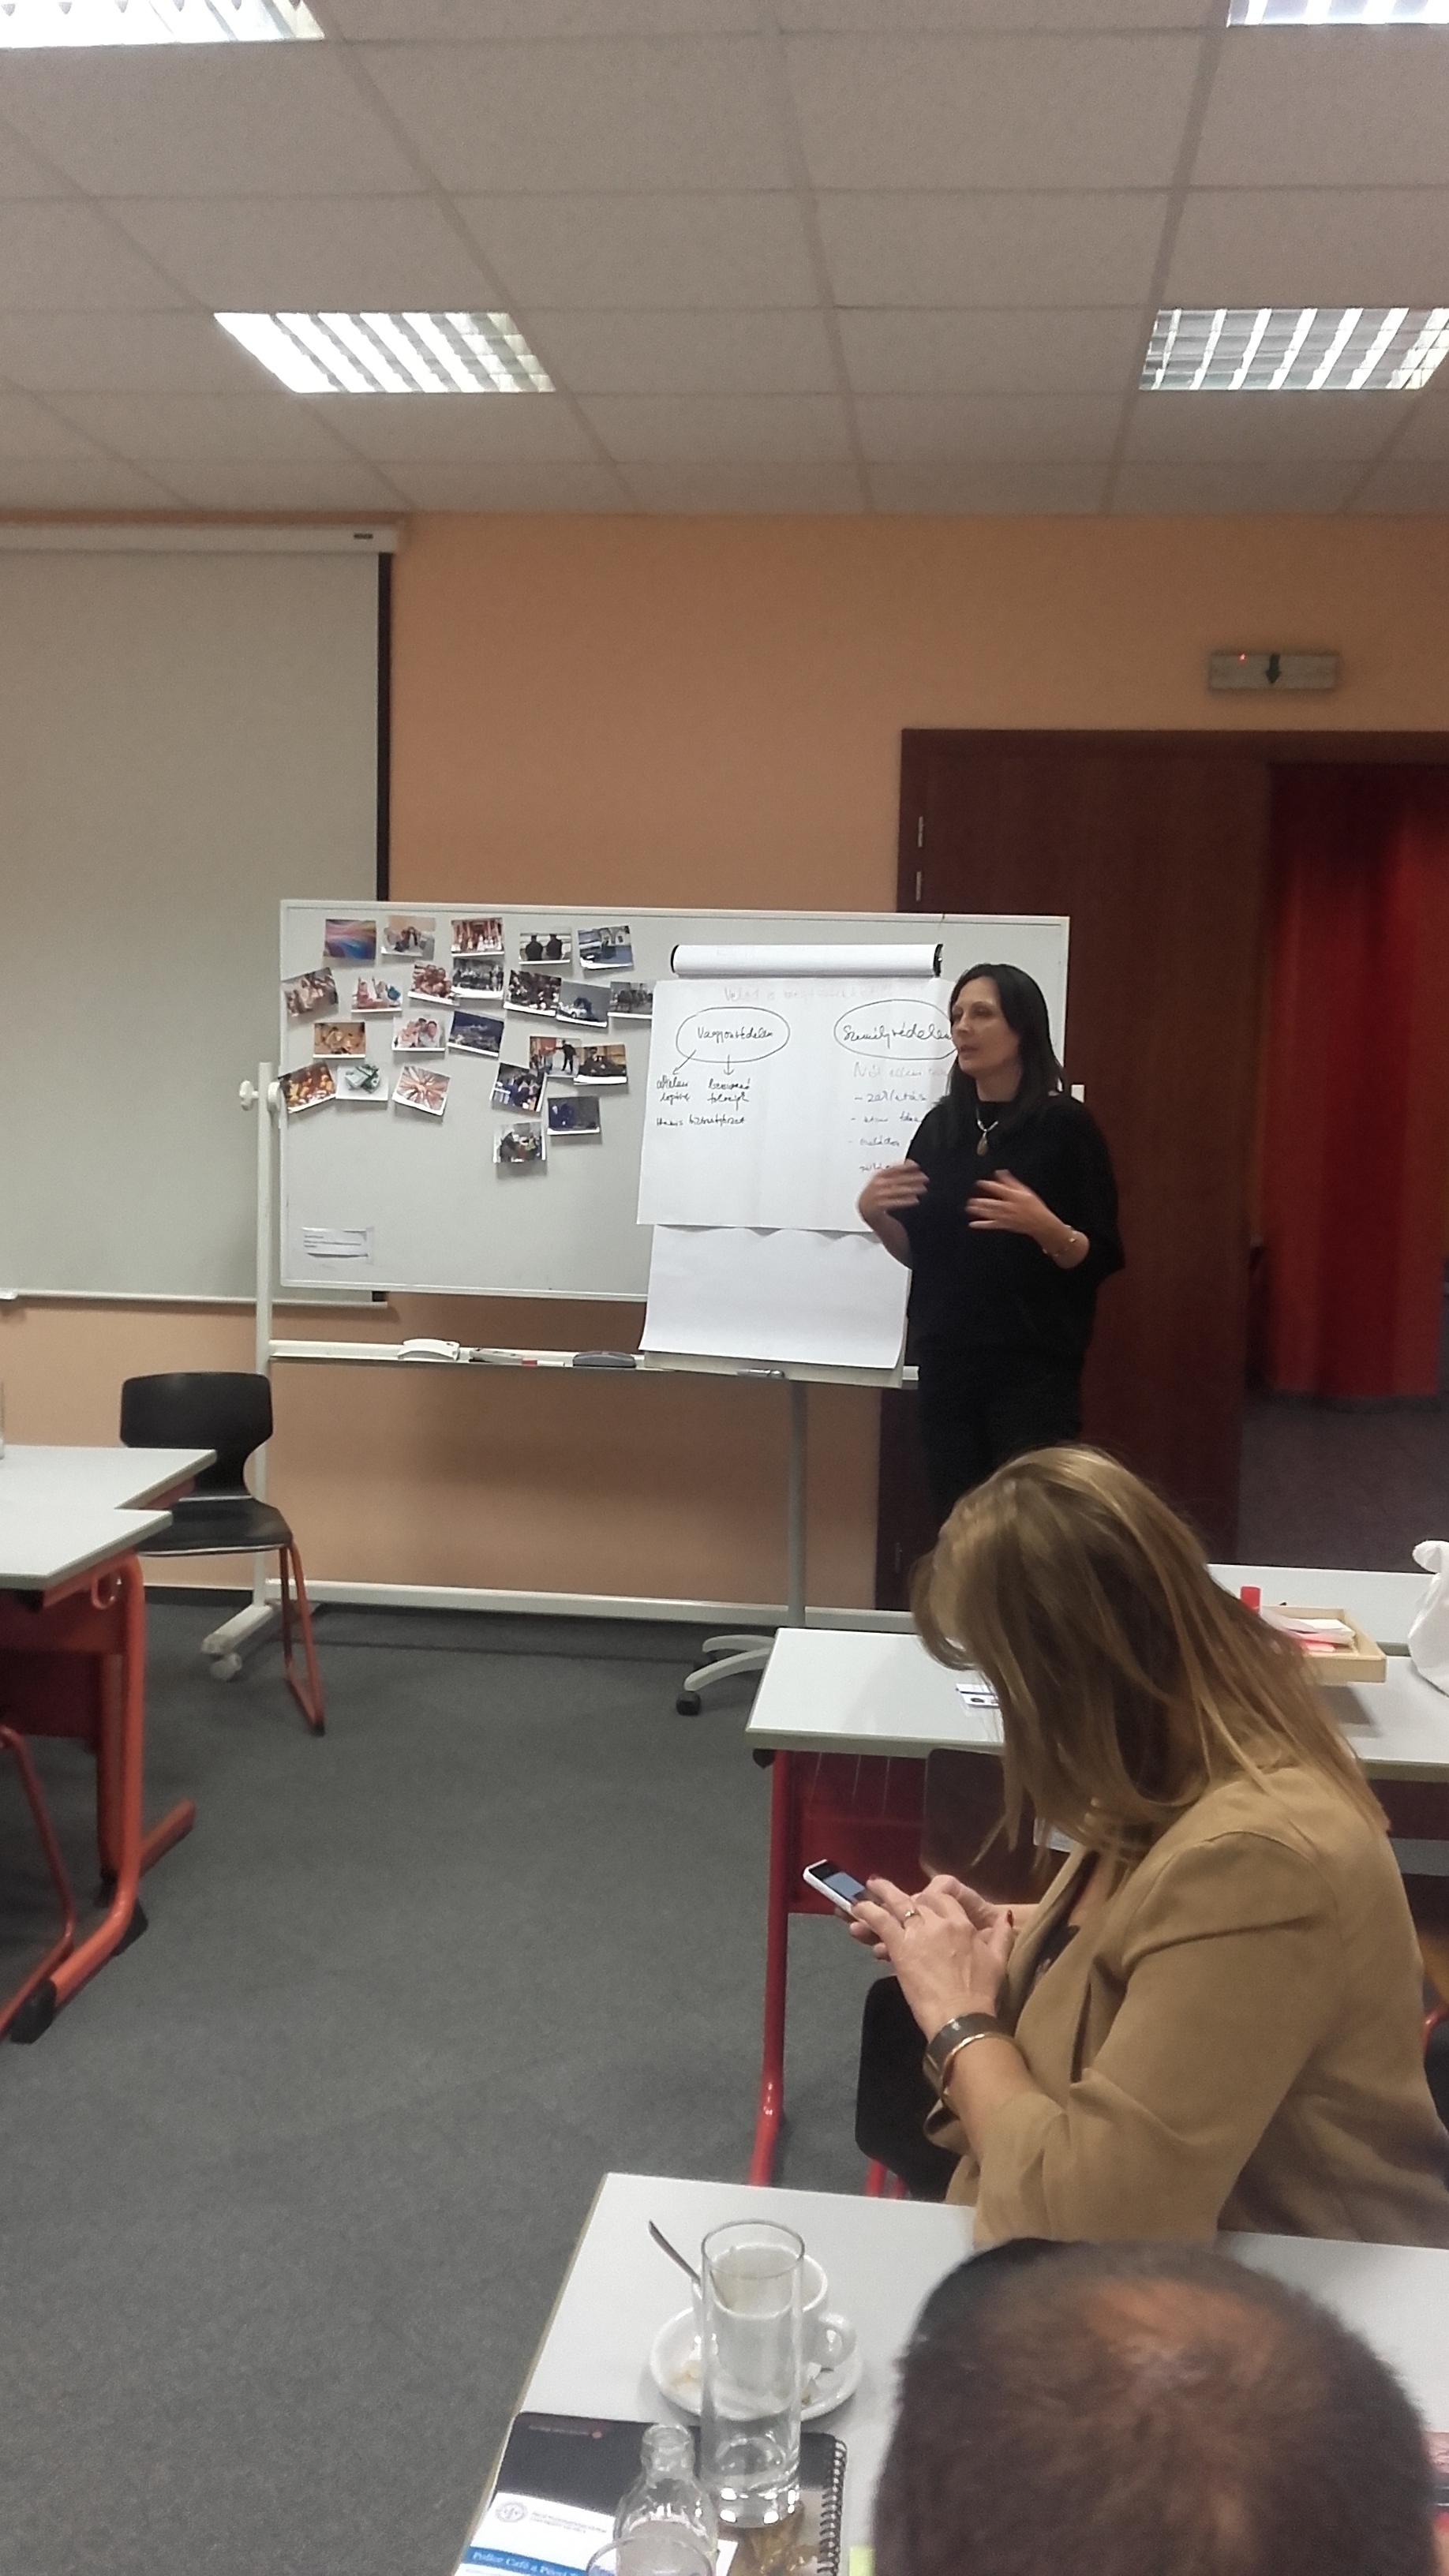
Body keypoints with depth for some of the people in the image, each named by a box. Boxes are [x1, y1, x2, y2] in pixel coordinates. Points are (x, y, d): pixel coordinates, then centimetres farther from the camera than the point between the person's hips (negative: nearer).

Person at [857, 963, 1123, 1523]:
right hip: (947, 1364, 4)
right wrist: (873, 1213, -6)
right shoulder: (941, 1125, 8)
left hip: (1033, 1370, -4)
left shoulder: (1065, 1125, -6)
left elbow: (1102, 1259, -7)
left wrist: (1044, 1227, -25)